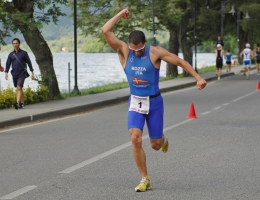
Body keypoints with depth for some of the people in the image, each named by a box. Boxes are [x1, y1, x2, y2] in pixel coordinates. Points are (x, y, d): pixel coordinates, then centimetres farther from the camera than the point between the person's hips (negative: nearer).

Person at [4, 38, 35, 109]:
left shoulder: (24, 53, 1)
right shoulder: (11, 54, 9)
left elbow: (29, 62, 4)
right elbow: (8, 64, 7)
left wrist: (32, 72, 2)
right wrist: (6, 72, -6)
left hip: (21, 74, -4)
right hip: (14, 74, 4)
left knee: (19, 88, -17)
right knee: (19, 89, 13)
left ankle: (17, 103, -29)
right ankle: (22, 103, 23)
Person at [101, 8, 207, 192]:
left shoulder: (155, 52, -11)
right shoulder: (124, 51, -6)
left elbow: (181, 62, -7)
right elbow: (105, 31, -13)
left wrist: (198, 78, -12)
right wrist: (120, 15, -11)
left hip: (154, 102, -1)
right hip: (135, 102, 1)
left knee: (155, 145, 6)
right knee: (135, 139, -17)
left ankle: (162, 139, 47)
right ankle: (145, 180, -4)